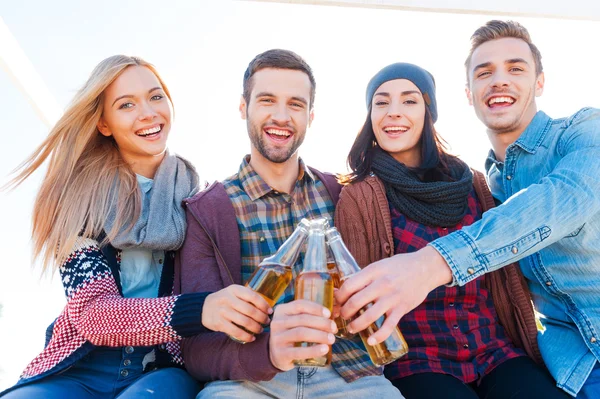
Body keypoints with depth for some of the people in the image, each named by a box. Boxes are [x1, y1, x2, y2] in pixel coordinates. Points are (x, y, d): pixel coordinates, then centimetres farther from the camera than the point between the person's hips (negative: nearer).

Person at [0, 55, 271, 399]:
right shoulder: (79, 193, -2)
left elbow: (215, 289, 6)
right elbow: (90, 311, -12)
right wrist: (199, 310, -29)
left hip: (167, 368, 0)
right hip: (80, 369, 1)